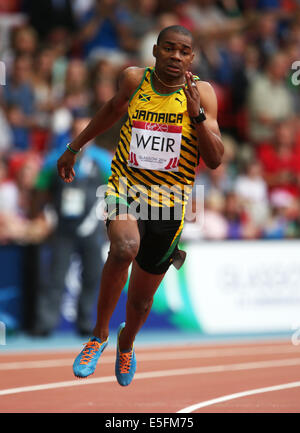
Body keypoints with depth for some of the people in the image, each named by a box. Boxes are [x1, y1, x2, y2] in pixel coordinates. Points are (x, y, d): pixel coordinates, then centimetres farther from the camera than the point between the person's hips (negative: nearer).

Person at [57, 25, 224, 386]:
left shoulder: (202, 93, -8)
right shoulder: (135, 79, -3)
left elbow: (215, 160, -14)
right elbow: (113, 109, 21)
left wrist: (196, 114, -27)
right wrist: (74, 148, 26)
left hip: (169, 202, 1)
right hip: (126, 186, -1)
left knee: (141, 299, 13)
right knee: (125, 247, -36)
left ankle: (126, 342, 49)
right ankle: (99, 333, -16)